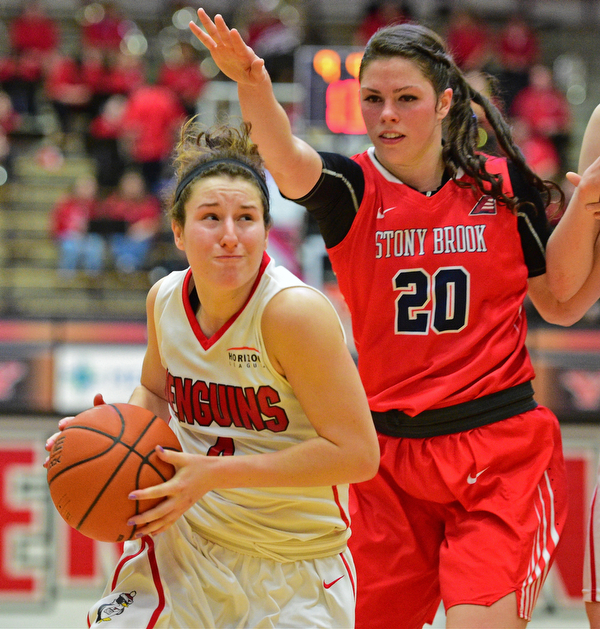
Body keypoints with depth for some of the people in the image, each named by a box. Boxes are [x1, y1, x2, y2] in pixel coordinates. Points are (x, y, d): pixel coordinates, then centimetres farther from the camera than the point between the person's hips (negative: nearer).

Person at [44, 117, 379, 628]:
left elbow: (357, 453, -24)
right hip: (187, 540, 4)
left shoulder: (295, 311, -23)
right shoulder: (165, 298, -4)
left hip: (293, 572, -4)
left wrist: (218, 474, -26)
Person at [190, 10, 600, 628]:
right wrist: (253, 86, -48)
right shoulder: (350, 188, -3)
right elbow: (288, 161, -27)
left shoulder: (503, 184, 0)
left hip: (500, 448, -1)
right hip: (390, 455, 1)